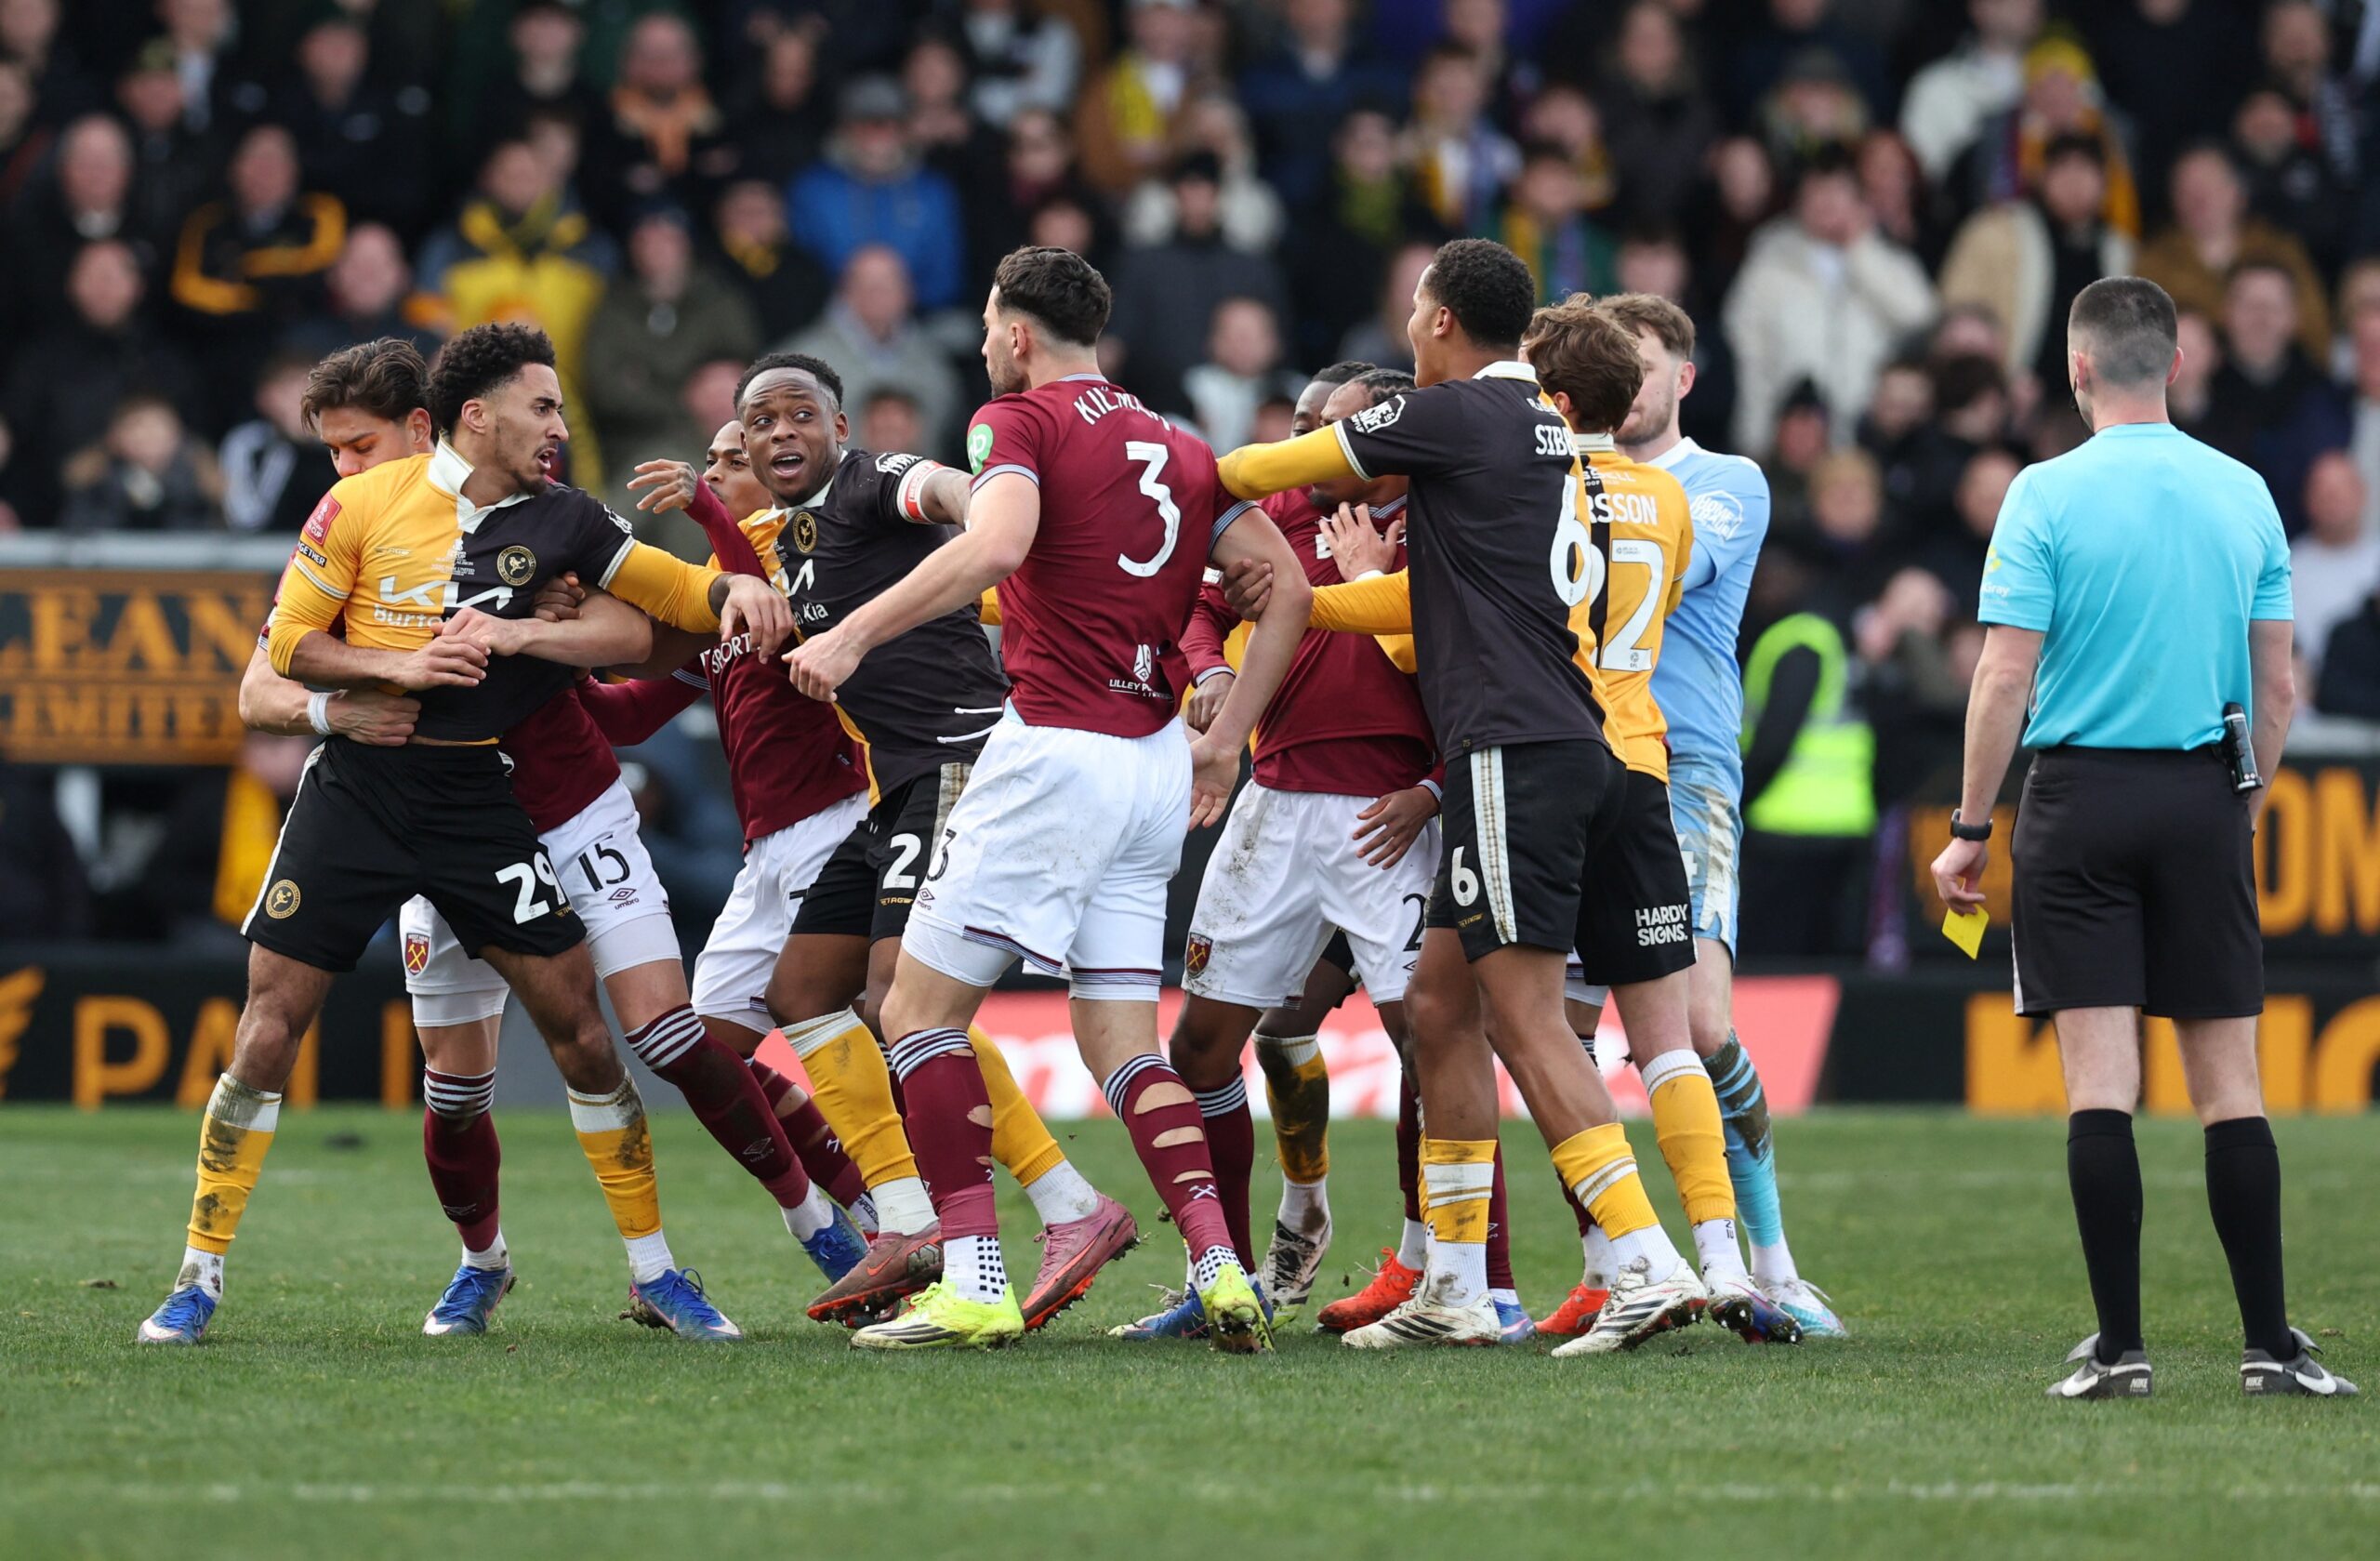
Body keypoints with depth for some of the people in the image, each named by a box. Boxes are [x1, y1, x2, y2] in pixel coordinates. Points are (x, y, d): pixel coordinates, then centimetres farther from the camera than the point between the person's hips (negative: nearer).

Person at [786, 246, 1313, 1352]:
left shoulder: (1022, 419, -3)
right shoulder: (1176, 449, 16)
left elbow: (994, 545, -23)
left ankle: (974, 1279, -8)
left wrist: (854, 635, -23)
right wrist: (1225, 739, 14)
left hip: (1056, 751, -7)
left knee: (919, 1010, 0)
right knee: (1120, 1044, 10)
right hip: (1156, 768, 7)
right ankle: (1219, 1266, -8)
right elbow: (1290, 586, 11)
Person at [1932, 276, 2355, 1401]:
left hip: (2082, 798, -3)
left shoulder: (2047, 495, -6)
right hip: (2204, 800, 3)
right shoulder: (2243, 495, 5)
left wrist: (1971, 830, -3)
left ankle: (2119, 1347, -6)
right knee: (2228, 1084, 5)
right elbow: (2277, 690, 7)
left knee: (2100, 1083, -3)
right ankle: (2270, 1343, 4)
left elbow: (2006, 680, -9)